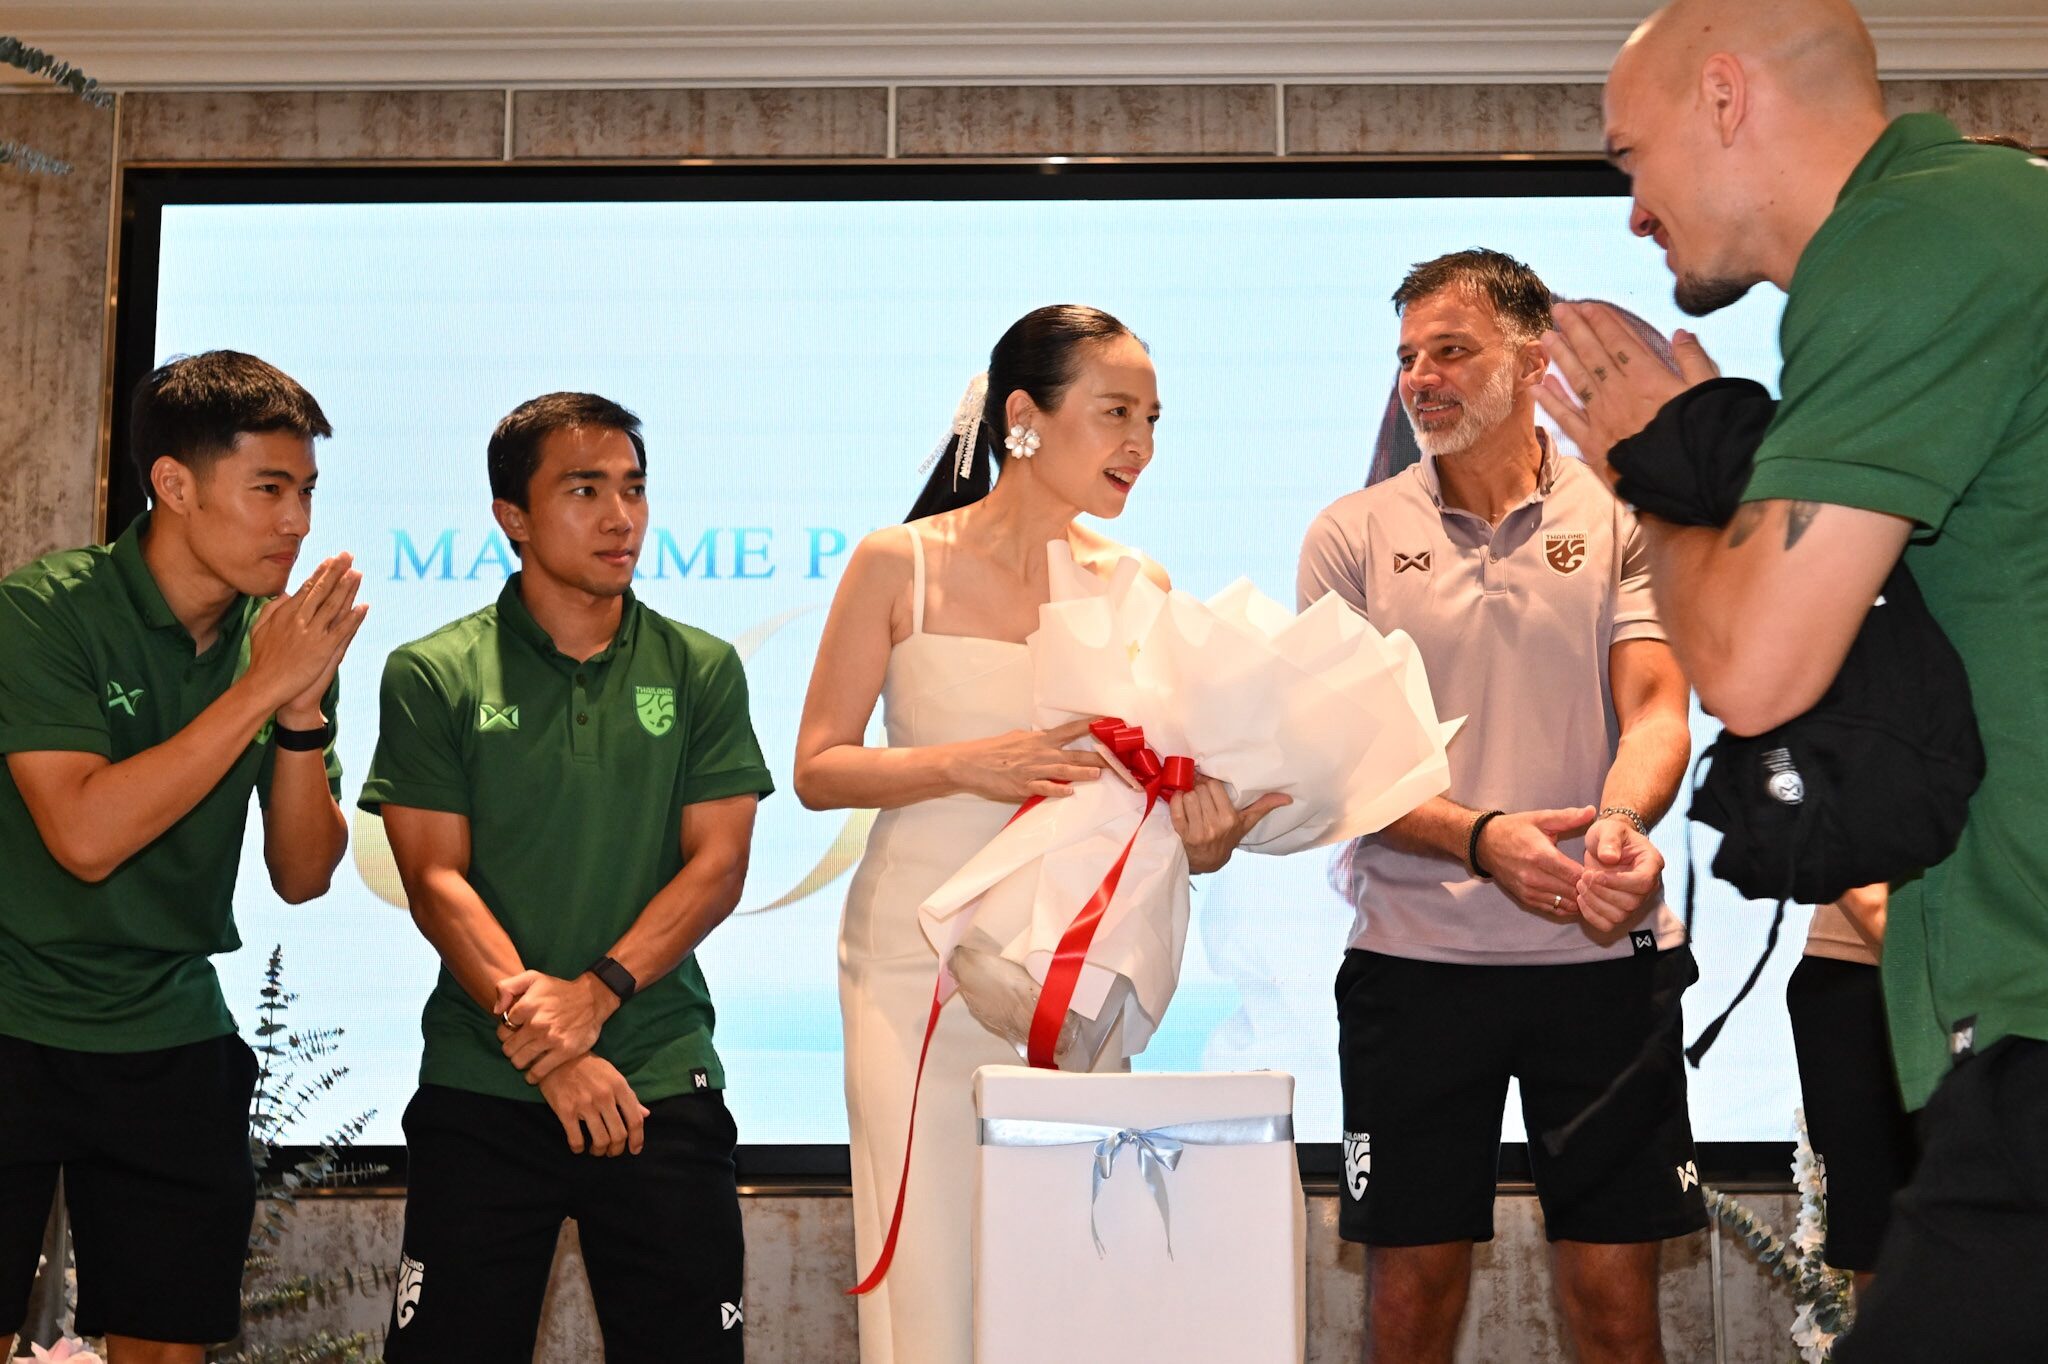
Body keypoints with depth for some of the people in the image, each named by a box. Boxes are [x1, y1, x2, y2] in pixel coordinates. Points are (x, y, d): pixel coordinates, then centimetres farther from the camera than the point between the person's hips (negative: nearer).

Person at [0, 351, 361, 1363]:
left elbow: (302, 877, -1)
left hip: (174, 1042, 4)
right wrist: (260, 690, -24)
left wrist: (304, 712, -17)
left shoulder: (287, 640, 0)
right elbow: (85, 836, -24)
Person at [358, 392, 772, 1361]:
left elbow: (718, 866, 1)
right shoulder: (431, 676, 2)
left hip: (663, 1079, 1)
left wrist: (596, 993, -14)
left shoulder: (702, 670, 6)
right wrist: (547, 1047, -13)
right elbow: (435, 879, -4)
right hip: (478, 1089, -1)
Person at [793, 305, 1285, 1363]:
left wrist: (1207, 836, -13)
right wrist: (969, 766, -17)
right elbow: (817, 769, -2)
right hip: (919, 968, -3)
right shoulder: (899, 565, -2)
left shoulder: (1139, 588, 6)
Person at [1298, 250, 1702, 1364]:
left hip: (1605, 952, 0)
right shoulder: (1351, 537, 5)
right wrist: (1481, 839, -20)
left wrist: (1621, 823, -28)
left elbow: (1656, 709, -4)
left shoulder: (1621, 520, 5)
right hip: (1415, 951, 0)